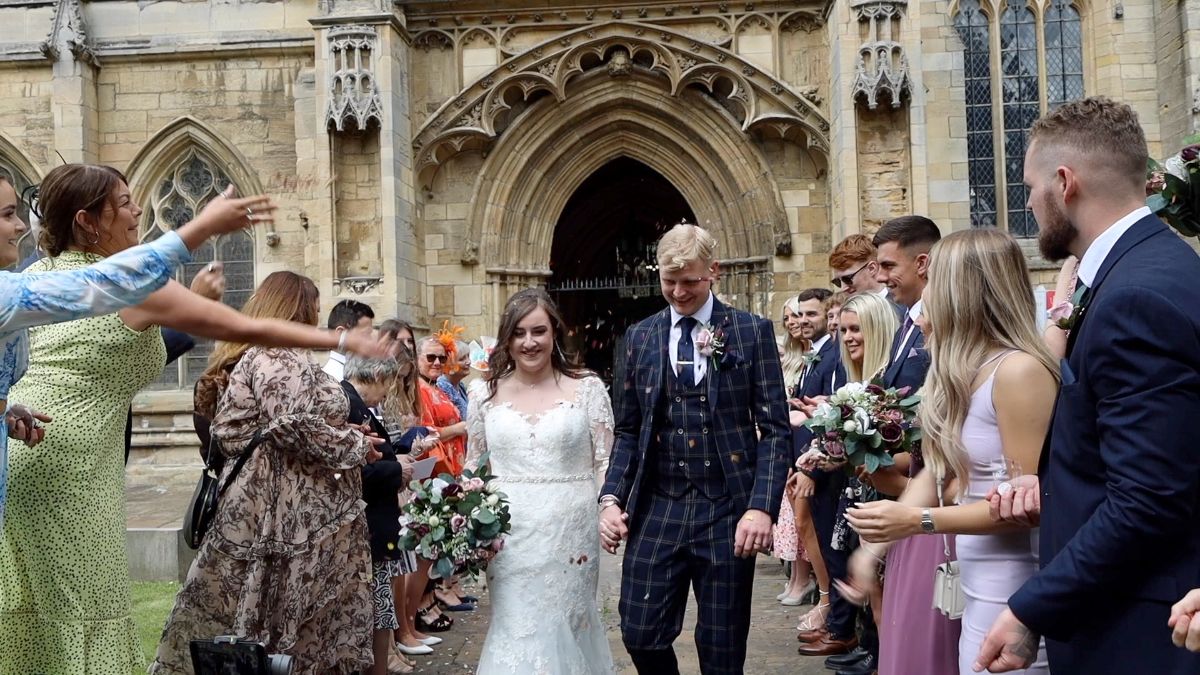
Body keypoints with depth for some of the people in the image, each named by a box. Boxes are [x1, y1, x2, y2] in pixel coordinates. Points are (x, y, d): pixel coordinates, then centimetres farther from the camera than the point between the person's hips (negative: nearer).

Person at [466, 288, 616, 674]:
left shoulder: (588, 388, -1)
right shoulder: (485, 395, 6)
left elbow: (607, 462, 0)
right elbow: (474, 467, 14)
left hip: (570, 533, -1)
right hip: (509, 536, 1)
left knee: (564, 632, 7)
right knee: (515, 635, 3)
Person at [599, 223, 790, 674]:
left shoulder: (753, 332, 0)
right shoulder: (640, 338, 9)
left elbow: (775, 429, -3)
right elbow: (628, 430, 12)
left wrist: (762, 507, -14)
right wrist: (611, 498, -1)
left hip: (728, 510, -2)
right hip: (656, 507, 3)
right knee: (640, 636, 2)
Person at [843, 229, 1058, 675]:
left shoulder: (1019, 370, -18)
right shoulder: (962, 372, 8)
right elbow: (937, 472, 8)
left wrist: (919, 520, -19)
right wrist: (877, 544, 0)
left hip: (1012, 591, -8)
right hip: (977, 587, 8)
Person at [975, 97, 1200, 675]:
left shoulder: (1140, 296, -23)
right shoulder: (1152, 265, 8)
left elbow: (1146, 503, -26)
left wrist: (1030, 613, -20)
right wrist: (1048, 477, 2)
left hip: (1133, 627, -9)